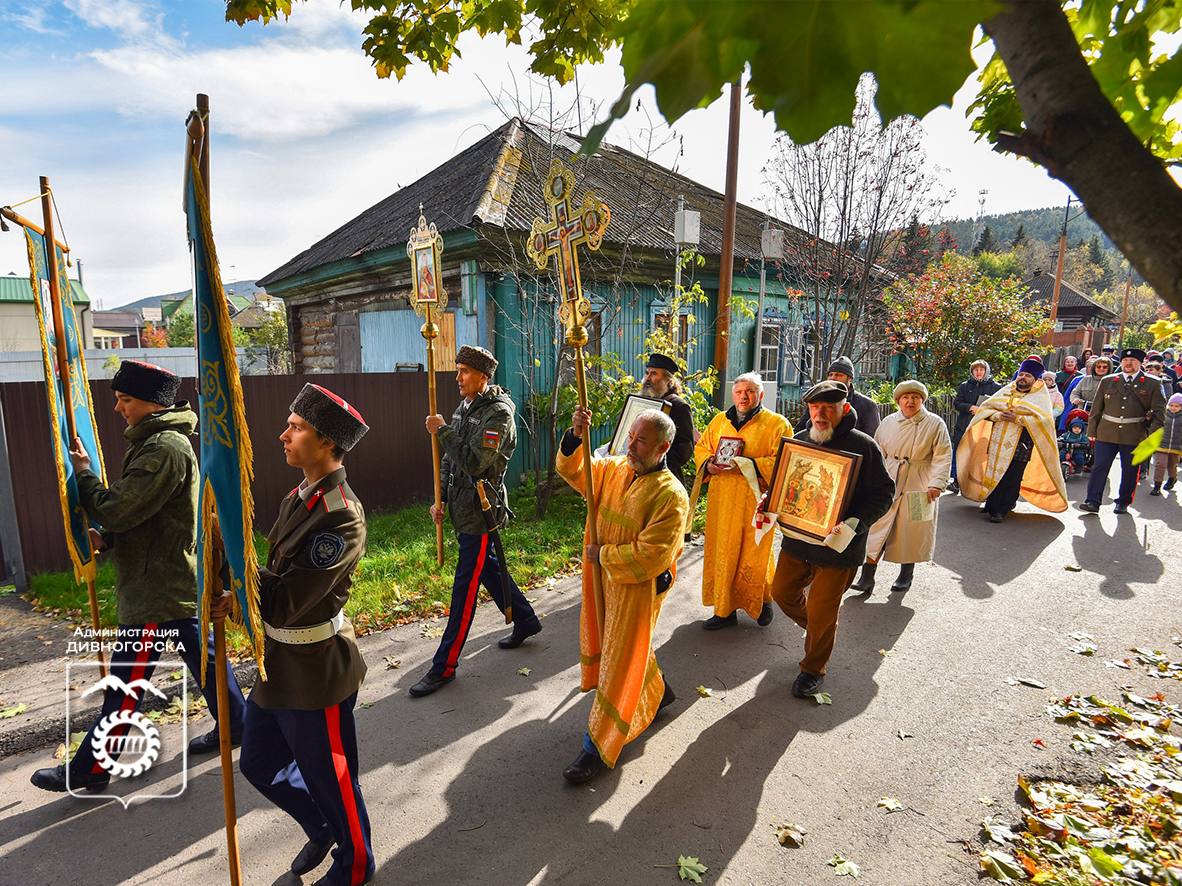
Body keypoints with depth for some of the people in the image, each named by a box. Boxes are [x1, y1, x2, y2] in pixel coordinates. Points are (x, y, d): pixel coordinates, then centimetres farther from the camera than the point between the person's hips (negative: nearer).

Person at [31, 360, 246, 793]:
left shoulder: (165, 449, -22)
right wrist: (108, 539, 1)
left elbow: (118, 510, -22)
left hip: (156, 587, -10)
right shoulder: (160, 440, 12)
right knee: (199, 653, 19)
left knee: (124, 681, 5)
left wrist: (83, 472, -6)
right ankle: (235, 725, 31)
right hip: (179, 578, 10)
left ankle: (91, 768, 20)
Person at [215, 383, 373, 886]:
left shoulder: (341, 516, -27)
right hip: (279, 663, 9)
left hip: (316, 673, -9)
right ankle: (320, 827, 51)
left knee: (329, 778, 13)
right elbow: (277, 576, 11)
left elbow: (285, 603, -28)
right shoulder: (301, 497, 3)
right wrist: (237, 596, -7)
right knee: (257, 765, 26)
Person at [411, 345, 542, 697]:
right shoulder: (464, 408, 12)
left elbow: (475, 462, -26)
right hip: (462, 508, 9)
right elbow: (450, 460, 18)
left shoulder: (498, 413, -16)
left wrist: (441, 431, -20)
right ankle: (525, 620, 40)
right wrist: (441, 499, 13)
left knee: (465, 587, -3)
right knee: (487, 568, 21)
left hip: (480, 511, -9)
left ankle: (445, 665, 7)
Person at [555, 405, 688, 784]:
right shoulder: (613, 469, -1)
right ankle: (656, 692, 51)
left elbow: (650, 556, -26)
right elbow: (573, 470, 4)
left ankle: (598, 746, 18)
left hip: (638, 589, -8)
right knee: (609, 643, 25)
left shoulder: (671, 496, -22)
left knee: (621, 660, 3)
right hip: (602, 580, 8)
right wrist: (577, 437, -15)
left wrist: (603, 555, -18)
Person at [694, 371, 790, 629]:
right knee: (722, 552, 7)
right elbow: (701, 448, 18)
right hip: (722, 501, 4)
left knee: (754, 554, 4)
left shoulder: (776, 423, -1)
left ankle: (762, 601, 31)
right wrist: (709, 464, -4)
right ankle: (725, 610, 19)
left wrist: (748, 466, -20)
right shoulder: (720, 421, 12)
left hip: (755, 500, -4)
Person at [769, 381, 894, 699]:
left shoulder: (863, 446, -11)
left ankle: (813, 669, 29)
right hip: (796, 540, 5)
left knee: (822, 612, 4)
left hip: (837, 546, -5)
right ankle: (817, 629, 46)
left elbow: (884, 491, -9)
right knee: (782, 592, 16)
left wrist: (855, 524, -23)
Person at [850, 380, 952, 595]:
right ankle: (867, 577, 0)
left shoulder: (935, 424, -1)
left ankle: (906, 574, 28)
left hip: (918, 487, -2)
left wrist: (936, 483, -14)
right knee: (877, 527, -4)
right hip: (888, 483, 2)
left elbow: (943, 457, -4)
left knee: (912, 532, 8)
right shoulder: (888, 422, 7)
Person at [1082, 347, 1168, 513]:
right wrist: (1092, 431, 8)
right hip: (1106, 433, 1)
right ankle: (1093, 501, 0)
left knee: (1130, 471, 7)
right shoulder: (1107, 381, 9)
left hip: (1134, 436, -1)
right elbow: (1096, 408, 11)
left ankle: (1123, 503, 20)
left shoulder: (1152, 384, 5)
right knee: (1099, 467, -2)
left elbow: (1159, 412, 3)